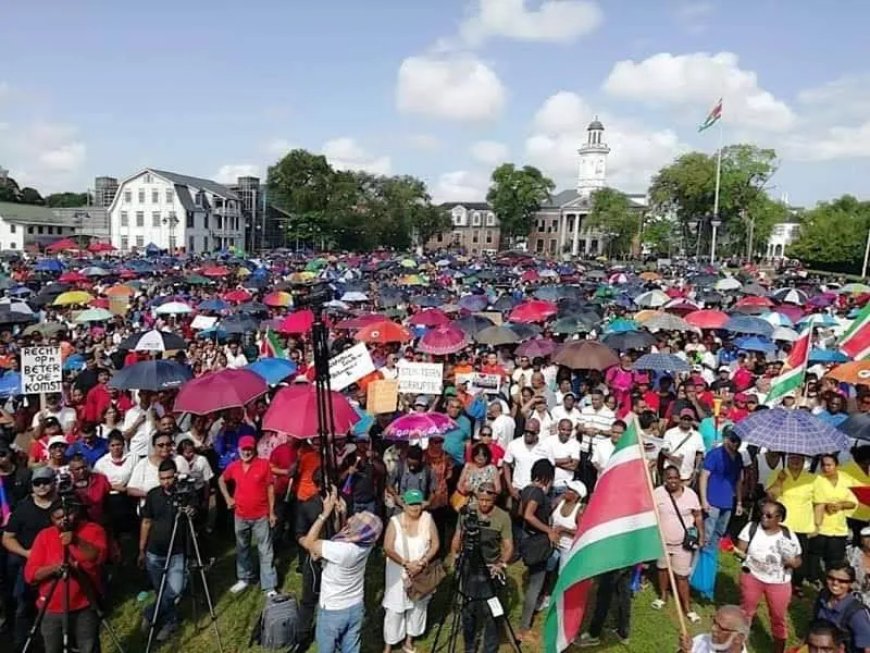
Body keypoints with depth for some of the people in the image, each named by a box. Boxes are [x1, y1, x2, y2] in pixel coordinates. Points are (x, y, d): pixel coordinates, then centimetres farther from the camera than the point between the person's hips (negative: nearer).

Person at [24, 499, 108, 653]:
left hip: (85, 607, -2)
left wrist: (77, 542, -32)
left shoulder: (94, 530, -3)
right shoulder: (44, 535, 2)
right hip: (51, 609, 2)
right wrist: (54, 567, -21)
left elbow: (99, 557, -19)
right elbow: (30, 574, -3)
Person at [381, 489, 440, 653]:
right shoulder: (395, 521, -13)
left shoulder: (427, 518, -9)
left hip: (422, 572, 2)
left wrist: (421, 562, -16)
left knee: (418, 606, 14)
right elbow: (388, 548, -16)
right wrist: (406, 564, -21)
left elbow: (435, 544, -6)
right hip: (398, 572, -2)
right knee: (395, 609, 3)